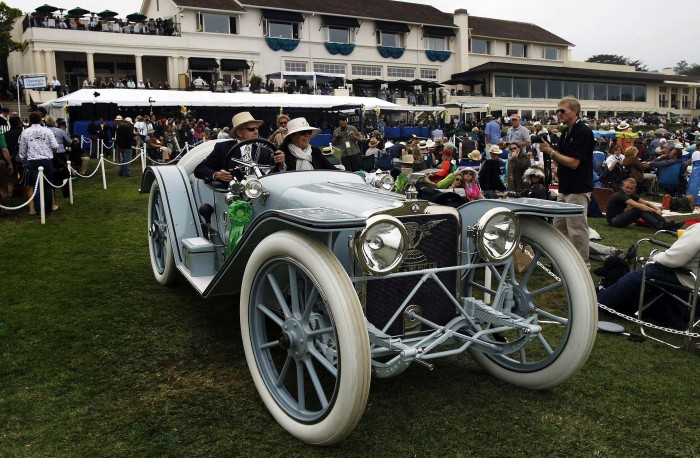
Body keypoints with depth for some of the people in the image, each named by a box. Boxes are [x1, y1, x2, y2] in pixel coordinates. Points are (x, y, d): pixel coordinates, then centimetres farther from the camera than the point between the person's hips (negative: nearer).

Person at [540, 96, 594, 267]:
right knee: (560, 227, 15)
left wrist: (551, 152, -14)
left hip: (578, 190, -9)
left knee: (577, 230, -3)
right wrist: (549, 151, -2)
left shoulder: (583, 132, -15)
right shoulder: (566, 132, 12)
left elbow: (574, 163, -20)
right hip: (565, 188, 9)